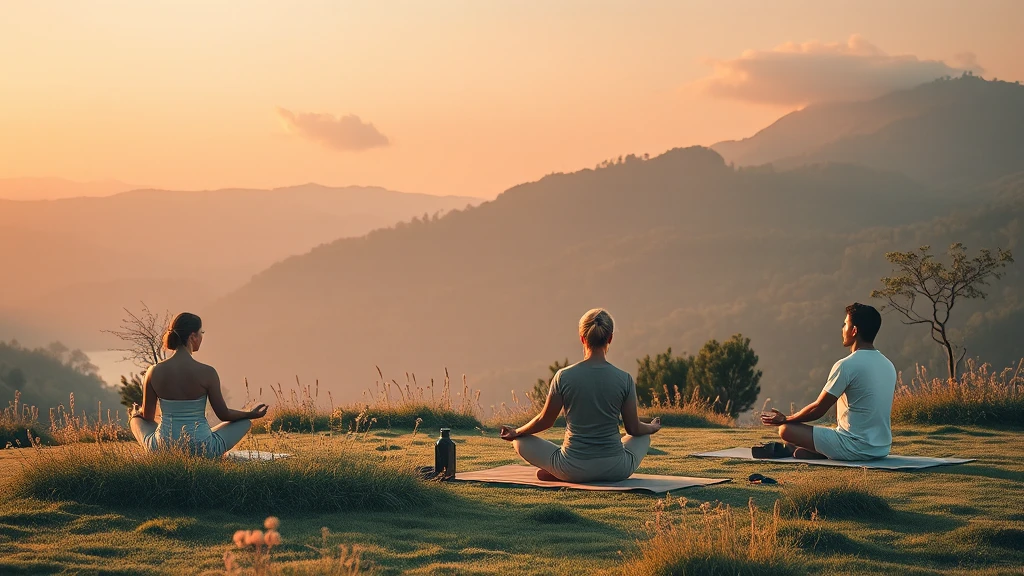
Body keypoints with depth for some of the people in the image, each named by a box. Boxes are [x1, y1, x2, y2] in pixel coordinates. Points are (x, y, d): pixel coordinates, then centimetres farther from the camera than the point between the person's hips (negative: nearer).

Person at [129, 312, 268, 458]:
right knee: (245, 421, 22)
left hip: (163, 448, 2)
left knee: (136, 417, 33)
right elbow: (223, 414, -3)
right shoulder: (207, 372, -13)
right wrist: (252, 414, 16)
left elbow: (147, 415, 5)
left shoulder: (154, 372, -6)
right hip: (202, 450, -2)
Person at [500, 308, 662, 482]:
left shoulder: (564, 377, -10)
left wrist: (515, 432, 21)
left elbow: (545, 421, 1)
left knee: (520, 441, 22)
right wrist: (652, 428, 26)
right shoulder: (625, 379, -8)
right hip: (615, 471, 0)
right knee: (644, 437, 32)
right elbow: (634, 429, 2)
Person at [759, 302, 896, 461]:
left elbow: (818, 409, -10)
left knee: (786, 429, -2)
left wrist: (785, 419, 7)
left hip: (855, 449, -8)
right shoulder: (889, 366, 9)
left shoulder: (847, 366, -15)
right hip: (882, 450, 8)